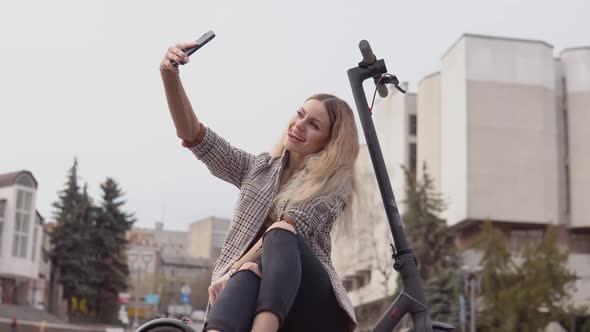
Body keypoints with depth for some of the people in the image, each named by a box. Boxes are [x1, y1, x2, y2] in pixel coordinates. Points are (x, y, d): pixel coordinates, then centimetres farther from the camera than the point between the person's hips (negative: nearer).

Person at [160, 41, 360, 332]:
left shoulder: (333, 185, 6)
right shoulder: (258, 169, 17)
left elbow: (286, 233, -11)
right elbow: (193, 136, 5)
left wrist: (233, 270, -23)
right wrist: (170, 76, -10)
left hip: (313, 307, -2)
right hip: (247, 291, 2)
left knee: (281, 235, -34)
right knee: (247, 275, -36)